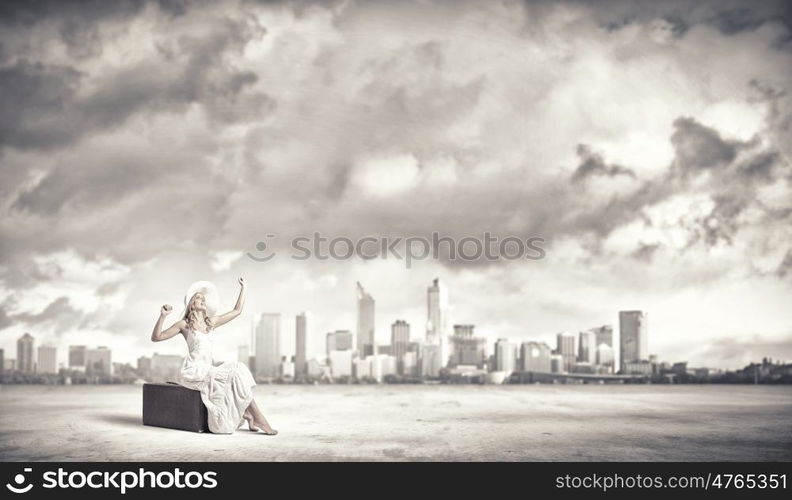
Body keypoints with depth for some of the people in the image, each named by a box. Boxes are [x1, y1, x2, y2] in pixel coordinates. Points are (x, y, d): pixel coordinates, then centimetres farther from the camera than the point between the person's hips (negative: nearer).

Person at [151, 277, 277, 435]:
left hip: (207, 370, 6)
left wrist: (243, 288, 24)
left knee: (238, 370, -21)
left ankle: (247, 414, -23)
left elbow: (237, 311, 24)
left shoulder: (212, 322, 17)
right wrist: (162, 316, -16)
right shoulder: (184, 324, 2)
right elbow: (156, 337, -3)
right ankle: (257, 417, -19)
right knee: (234, 375, -21)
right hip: (193, 371, -6)